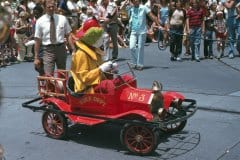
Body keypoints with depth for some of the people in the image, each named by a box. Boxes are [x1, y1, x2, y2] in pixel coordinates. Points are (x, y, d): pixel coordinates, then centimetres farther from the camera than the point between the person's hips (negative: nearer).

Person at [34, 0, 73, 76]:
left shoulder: (62, 19, 2)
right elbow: (37, 40, -1)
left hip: (61, 48, 2)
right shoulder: (40, 21, -2)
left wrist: (73, 49, -6)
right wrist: (36, 57, -2)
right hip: (48, 50, -2)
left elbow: (68, 35, 5)